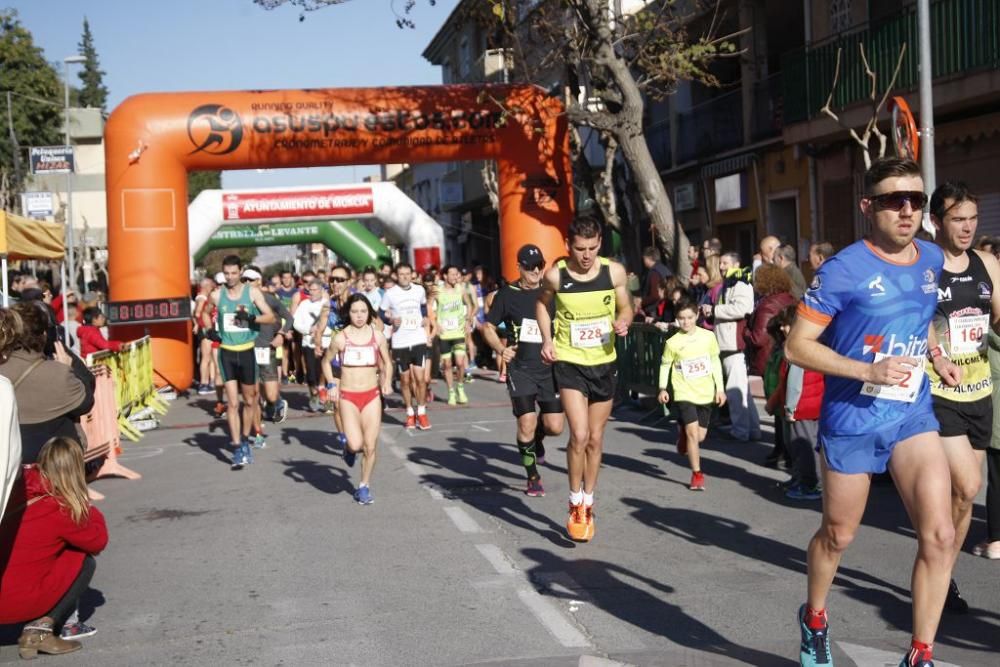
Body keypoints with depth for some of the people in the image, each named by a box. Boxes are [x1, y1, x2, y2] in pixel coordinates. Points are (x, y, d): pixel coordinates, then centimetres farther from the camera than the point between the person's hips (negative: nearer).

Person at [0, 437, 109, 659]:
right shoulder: (61, 511, -13)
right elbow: (99, 542, 1)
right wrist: (91, 512, 17)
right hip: (18, 603, -7)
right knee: (84, 563, 6)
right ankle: (40, 630, -1)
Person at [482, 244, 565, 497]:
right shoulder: (507, 294, 1)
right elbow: (488, 327, 6)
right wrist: (501, 349, -12)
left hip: (549, 367, 2)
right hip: (520, 369, -2)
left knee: (555, 427, -2)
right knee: (526, 425, -10)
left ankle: (537, 438, 35)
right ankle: (533, 477, 11)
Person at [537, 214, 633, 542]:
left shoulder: (614, 272, -9)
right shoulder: (555, 275, -10)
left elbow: (626, 307, 6)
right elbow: (541, 303, 10)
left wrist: (623, 321, -17)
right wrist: (547, 339, -2)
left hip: (604, 363, 2)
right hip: (570, 363, -2)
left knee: (596, 439, 12)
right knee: (579, 435, -16)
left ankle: (588, 505, 29)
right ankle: (575, 505, 4)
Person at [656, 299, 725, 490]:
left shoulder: (708, 336, -2)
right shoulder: (672, 342, -7)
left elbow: (715, 362, 7)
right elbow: (665, 365, 4)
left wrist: (720, 388, 6)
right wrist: (663, 388, -5)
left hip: (706, 393, 3)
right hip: (684, 393, -3)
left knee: (700, 435, 9)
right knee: (692, 431, -13)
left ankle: (684, 436, 45)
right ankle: (697, 474, -3)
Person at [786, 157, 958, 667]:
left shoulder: (932, 259, 3)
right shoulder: (842, 270, -16)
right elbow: (797, 346, -15)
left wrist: (934, 356, 7)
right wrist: (868, 370, -24)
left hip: (913, 415, 4)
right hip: (852, 421, -4)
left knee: (939, 534, -9)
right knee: (838, 535, 13)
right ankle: (814, 620, 41)